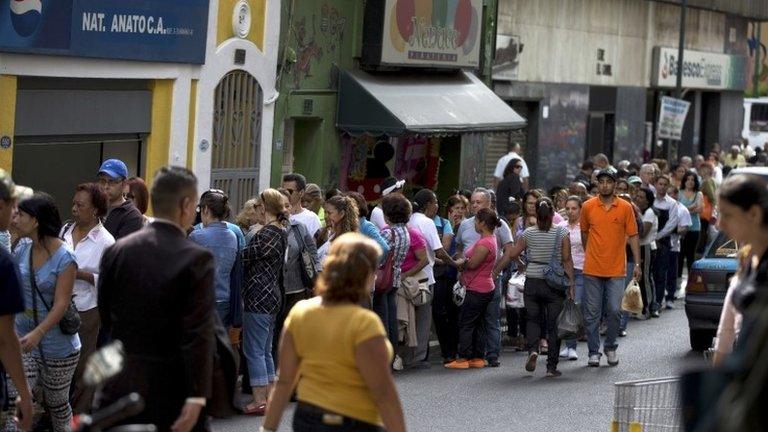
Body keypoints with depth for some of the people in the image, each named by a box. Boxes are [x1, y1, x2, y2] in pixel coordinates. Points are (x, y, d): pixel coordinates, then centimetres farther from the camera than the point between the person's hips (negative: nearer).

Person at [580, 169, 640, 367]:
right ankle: (594, 351, 12)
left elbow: (633, 236, 3)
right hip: (592, 269, 1)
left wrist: (637, 264, -1)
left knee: (614, 311, -2)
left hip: (616, 269, -1)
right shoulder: (588, 207, 1)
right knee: (592, 314, 3)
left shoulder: (626, 208, 0)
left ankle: (610, 347, 18)